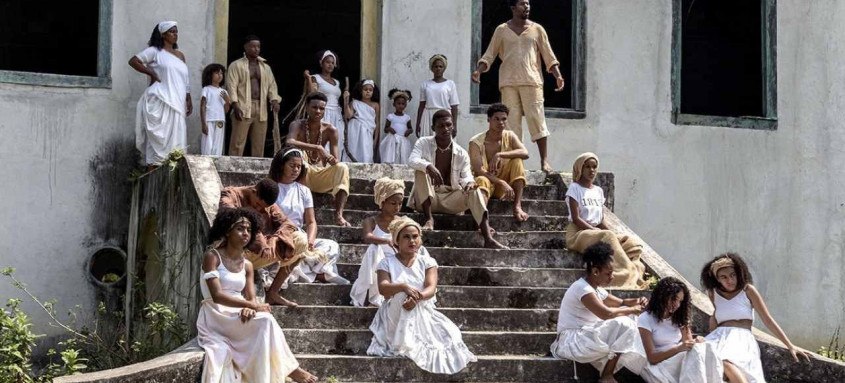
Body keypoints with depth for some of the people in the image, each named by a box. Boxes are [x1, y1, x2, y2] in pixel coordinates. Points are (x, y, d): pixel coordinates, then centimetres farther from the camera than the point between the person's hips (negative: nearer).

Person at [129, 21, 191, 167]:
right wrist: (152, 73, -7)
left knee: (175, 137, 3)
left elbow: (185, 81, 21)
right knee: (159, 136, -9)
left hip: (177, 103, 6)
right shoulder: (155, 51, 2)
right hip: (160, 101, -6)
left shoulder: (180, 55, 20)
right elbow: (133, 61, -5)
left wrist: (189, 100, 14)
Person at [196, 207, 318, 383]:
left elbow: (251, 298, 6)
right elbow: (217, 296, -18)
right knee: (264, 321, -28)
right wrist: (253, 305, -24)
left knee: (263, 323, -27)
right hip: (216, 316, -6)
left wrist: (249, 308, -20)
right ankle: (288, 368, -20)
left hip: (238, 316, 6)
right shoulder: (212, 257, -7)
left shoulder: (247, 265, 13)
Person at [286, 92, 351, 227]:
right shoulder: (298, 125, -10)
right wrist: (318, 148, -41)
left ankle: (338, 215, -36)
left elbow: (335, 162, -5)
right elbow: (289, 143, -34)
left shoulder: (330, 130, -3)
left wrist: (332, 160, -31)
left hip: (320, 175, 3)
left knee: (342, 167, -24)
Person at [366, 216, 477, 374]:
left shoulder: (427, 262, 9)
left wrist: (417, 297, -32)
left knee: (449, 335, -24)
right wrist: (403, 287, -34)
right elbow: (382, 288, -12)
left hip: (422, 313, 1)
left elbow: (431, 288, -7)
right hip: (396, 315, 0)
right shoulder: (387, 263, 6)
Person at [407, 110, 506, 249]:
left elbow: (466, 176, -8)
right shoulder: (423, 143, -2)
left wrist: (469, 182, -34)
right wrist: (429, 167, -43)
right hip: (427, 198, -2)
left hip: (451, 198, 2)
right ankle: (429, 218, -27)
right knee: (421, 170, -28)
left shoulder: (461, 153, 3)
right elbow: (412, 160, -21)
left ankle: (488, 239, -40)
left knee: (473, 190, -26)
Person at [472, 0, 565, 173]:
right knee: (511, 122, -3)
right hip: (508, 83, 1)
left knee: (537, 119, -8)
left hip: (532, 81, 0)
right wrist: (478, 70, -7)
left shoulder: (537, 29, 11)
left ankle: (544, 160, -6)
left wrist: (558, 76, -3)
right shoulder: (502, 30, 10)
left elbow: (549, 57, 10)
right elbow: (489, 55, 10)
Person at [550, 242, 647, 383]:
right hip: (571, 341, -10)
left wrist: (636, 302, 2)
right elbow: (606, 313, -29)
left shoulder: (596, 289, 13)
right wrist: (632, 310, -15)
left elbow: (620, 303, 24)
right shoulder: (582, 288, -18)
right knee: (622, 324, -20)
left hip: (586, 337, 10)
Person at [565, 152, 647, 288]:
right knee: (608, 236, -36)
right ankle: (628, 276, -41)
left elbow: (601, 221, 13)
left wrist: (612, 234, -7)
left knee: (633, 244, -15)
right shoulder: (575, 188, -3)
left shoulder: (598, 191, 16)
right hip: (578, 234, -7)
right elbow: (576, 219, -12)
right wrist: (596, 231, -20)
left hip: (597, 231, 7)